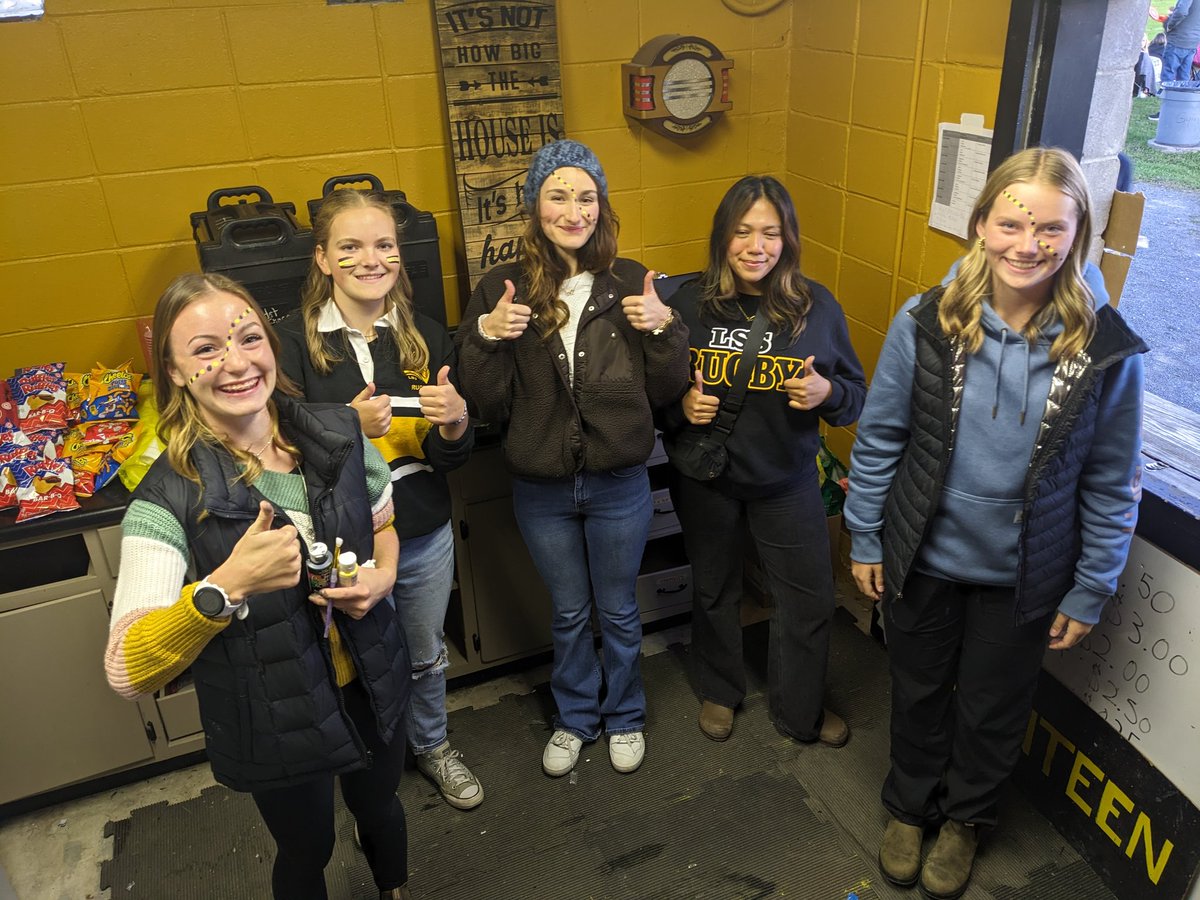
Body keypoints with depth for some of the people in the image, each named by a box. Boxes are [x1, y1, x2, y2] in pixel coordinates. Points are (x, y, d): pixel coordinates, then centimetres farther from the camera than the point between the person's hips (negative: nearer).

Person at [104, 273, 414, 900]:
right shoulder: (168, 500, -24)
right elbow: (127, 671, -26)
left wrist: (382, 575, -15)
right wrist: (225, 586, -40)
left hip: (373, 686, 4)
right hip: (273, 730, -4)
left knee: (379, 808, 30)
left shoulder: (339, 434, -13)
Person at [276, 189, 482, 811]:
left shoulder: (427, 337, -3)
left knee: (427, 656, 23)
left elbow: (451, 457, 0)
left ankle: (431, 748, 52)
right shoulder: (295, 341, -13)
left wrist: (455, 421, -22)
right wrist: (348, 427, -29)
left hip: (425, 537, 3)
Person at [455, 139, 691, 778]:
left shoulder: (631, 285, -6)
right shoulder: (502, 289, -8)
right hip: (541, 490, 0)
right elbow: (487, 406, -6)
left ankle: (624, 716, 45)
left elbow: (665, 392, -2)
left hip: (619, 485, 0)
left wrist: (663, 329, -18)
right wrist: (486, 337, -22)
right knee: (568, 613, 21)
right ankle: (574, 718, 46)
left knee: (618, 612, 19)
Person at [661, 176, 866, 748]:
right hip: (705, 479, 0)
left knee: (810, 600, 11)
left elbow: (857, 394, 0)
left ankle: (799, 710, 37)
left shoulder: (817, 307, -8)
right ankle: (719, 691, 46)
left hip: (787, 480, 1)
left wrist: (827, 393, -22)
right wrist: (680, 406, -20)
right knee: (715, 591, 20)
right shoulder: (686, 303, -9)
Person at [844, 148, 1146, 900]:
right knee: (920, 693, 21)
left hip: (1023, 577, 0)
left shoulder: (1108, 348, -15)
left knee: (993, 709, 21)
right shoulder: (927, 322, -16)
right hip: (921, 557, 0)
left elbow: (1112, 484, -6)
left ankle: (966, 818, 50)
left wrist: (1091, 590, -2)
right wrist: (865, 538, -1)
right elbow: (879, 437, -6)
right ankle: (910, 807, 49)